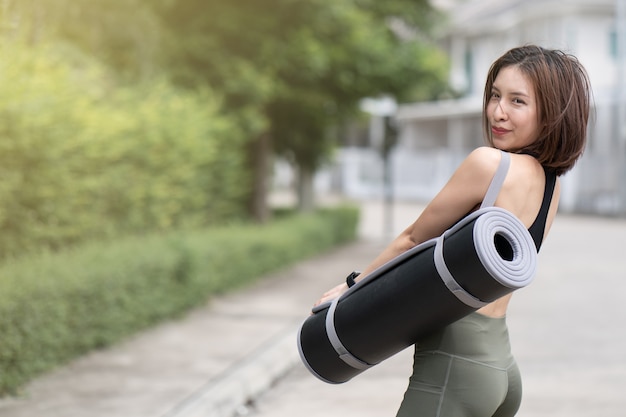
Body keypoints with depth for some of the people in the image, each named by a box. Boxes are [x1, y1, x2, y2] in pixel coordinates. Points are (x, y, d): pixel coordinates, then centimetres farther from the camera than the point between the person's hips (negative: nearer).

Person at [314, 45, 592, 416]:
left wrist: (353, 287, 10)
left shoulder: (489, 164, -15)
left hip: (454, 364, -9)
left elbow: (413, 242, -4)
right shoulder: (551, 184, 10)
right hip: (501, 368, 9)